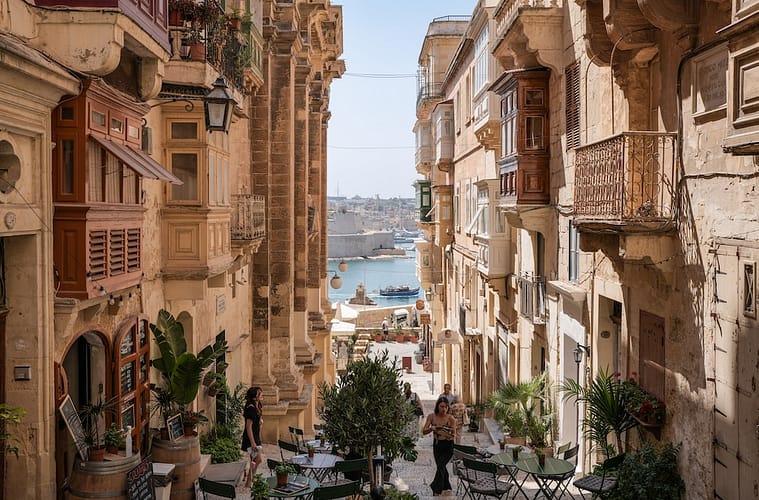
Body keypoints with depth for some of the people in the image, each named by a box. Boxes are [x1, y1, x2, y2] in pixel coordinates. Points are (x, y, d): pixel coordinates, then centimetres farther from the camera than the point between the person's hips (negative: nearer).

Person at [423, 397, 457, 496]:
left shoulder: (451, 418, -14)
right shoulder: (431, 416, -7)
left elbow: (454, 435, -10)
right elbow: (424, 431, -8)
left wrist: (451, 436, -32)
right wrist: (432, 428, -27)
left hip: (448, 446, -4)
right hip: (436, 445, 4)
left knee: (440, 466, -20)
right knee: (442, 467, 14)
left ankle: (436, 489, -17)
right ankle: (446, 487, 33)